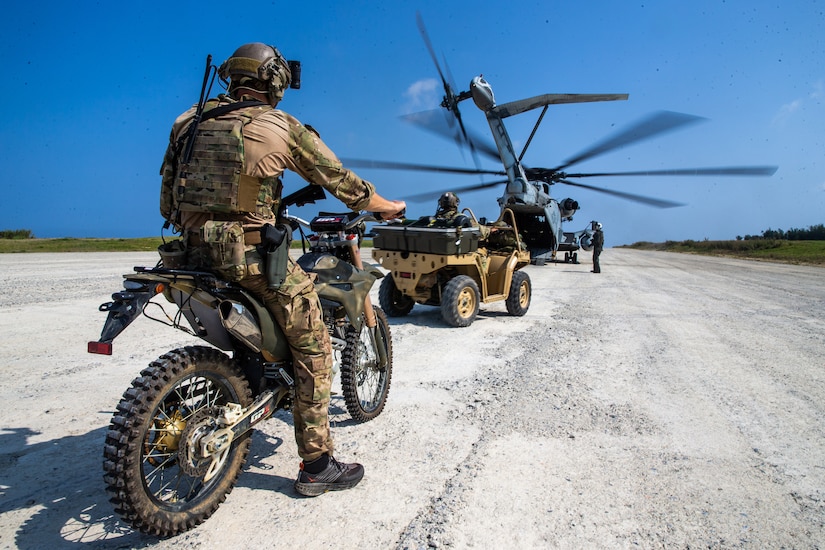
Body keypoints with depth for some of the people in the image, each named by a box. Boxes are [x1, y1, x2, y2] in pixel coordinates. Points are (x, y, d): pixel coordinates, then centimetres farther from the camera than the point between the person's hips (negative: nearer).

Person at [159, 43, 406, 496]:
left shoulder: (190, 120, 15)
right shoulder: (283, 128, 0)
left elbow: (167, 200, 16)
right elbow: (343, 184, 5)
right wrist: (388, 207, 21)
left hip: (193, 248, 7)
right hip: (250, 251, -7)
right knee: (314, 351, 4)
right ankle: (317, 465, 10)